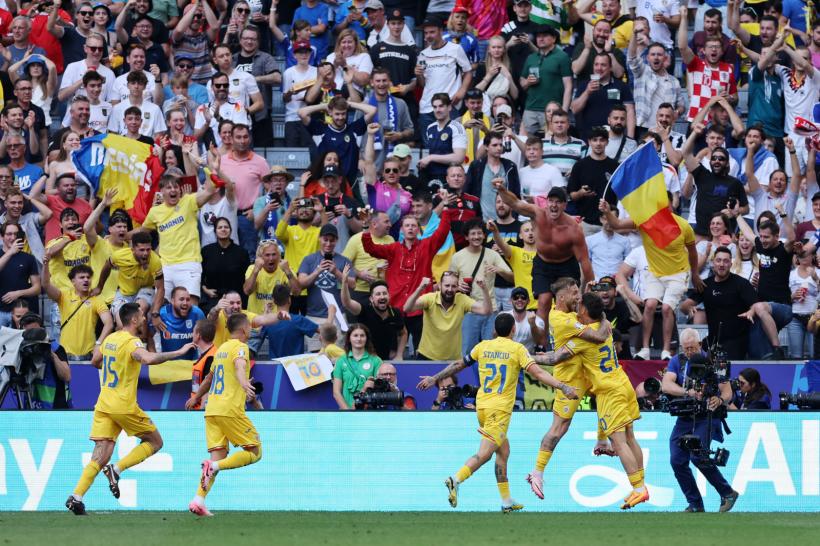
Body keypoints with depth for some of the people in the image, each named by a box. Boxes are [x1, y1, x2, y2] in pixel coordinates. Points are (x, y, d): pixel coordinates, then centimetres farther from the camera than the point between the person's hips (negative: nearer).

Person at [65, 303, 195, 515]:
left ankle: (76, 497, -12)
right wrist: (179, 353, -26)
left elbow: (95, 361, 28)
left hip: (103, 404, 7)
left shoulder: (109, 339, 11)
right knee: (155, 442, 10)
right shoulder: (131, 342, -13)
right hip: (124, 406, -7)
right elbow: (148, 358, -33)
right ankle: (116, 469, -6)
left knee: (101, 454, 3)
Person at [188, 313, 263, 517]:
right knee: (255, 452, 0)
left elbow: (210, 377, 37)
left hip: (212, 409, 7)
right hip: (231, 410, -7)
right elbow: (239, 365, -26)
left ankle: (198, 500, -13)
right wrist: (244, 383, -47)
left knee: (218, 455, 3)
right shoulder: (240, 347, -3)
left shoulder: (221, 349, 21)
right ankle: (214, 467, -21)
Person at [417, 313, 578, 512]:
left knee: (503, 450, 16)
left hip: (481, 406, 6)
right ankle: (456, 479, -33)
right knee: (484, 453, -12)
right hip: (500, 409, -6)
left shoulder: (483, 346, 9)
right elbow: (537, 373, -13)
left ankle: (506, 501, 16)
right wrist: (563, 387, -15)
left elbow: (458, 365, 17)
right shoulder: (517, 349, -4)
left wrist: (434, 379, 29)